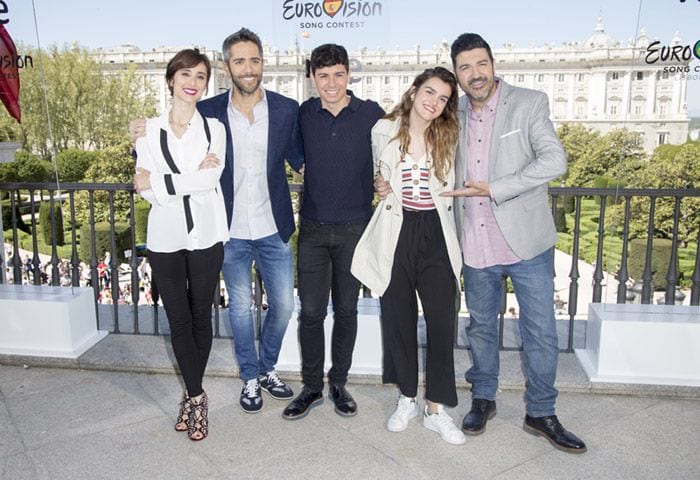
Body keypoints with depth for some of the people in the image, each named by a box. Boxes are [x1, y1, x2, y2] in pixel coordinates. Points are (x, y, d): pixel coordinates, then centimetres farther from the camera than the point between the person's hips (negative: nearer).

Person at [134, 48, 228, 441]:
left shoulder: (214, 127, 4)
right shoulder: (149, 130, 6)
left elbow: (211, 178, -11)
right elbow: (146, 188, -3)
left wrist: (159, 182, -10)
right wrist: (194, 177, -12)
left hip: (205, 236, -1)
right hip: (166, 238, 1)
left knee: (201, 317, 9)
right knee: (178, 320, 6)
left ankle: (192, 394, 26)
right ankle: (197, 397, 20)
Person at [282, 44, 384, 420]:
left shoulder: (371, 114, -2)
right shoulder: (304, 114, 2)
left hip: (354, 227, -1)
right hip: (313, 227, 1)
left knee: (346, 309, 10)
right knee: (311, 311, 2)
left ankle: (339, 382, 27)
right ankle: (311, 386, 19)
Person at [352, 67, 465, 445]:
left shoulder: (448, 137, 4)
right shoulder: (384, 131, 1)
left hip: (436, 235, 1)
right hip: (396, 234, 0)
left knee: (442, 320, -1)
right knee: (398, 317, 9)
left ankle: (436, 409, 14)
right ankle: (407, 398, 28)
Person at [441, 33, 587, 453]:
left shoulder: (530, 103, -4)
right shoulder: (455, 115, 8)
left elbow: (554, 160, -14)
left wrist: (494, 189, -19)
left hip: (526, 242, -3)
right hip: (476, 247, 3)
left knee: (541, 333, 5)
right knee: (481, 327, 16)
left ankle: (541, 413, 23)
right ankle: (483, 399, 35)